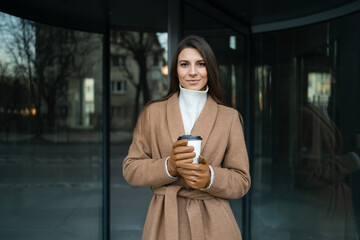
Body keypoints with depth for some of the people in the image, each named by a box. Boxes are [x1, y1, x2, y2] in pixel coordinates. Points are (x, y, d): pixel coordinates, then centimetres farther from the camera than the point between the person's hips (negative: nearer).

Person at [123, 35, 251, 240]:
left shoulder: (229, 117, 1)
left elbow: (242, 181, 1)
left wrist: (210, 177, -19)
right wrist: (169, 166, -17)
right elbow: (131, 170, 1)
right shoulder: (152, 112, 3)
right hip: (165, 222, 1)